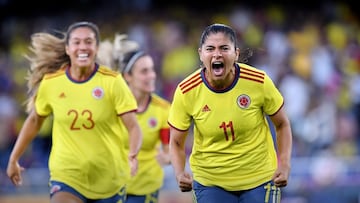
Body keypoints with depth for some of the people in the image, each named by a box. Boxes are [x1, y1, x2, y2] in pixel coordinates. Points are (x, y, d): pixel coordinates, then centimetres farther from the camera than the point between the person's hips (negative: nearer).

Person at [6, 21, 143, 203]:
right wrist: (14, 159, 17)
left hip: (109, 180, 0)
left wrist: (133, 154, -33)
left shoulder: (112, 81, -10)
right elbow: (34, 120, 13)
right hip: (66, 176, 0)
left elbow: (133, 127, -13)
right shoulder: (50, 83, -4)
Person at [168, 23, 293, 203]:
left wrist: (284, 165, -13)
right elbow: (176, 142, -4)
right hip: (209, 182, 0)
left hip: (260, 179, 0)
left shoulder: (259, 82, -14)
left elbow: (282, 124, 0)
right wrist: (180, 174, -23)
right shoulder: (186, 92, -14)